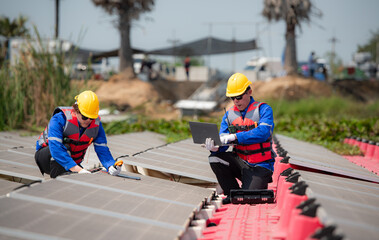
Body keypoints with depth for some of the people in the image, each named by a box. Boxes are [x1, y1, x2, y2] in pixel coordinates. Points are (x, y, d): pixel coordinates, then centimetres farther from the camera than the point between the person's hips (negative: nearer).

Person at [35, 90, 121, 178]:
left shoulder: (96, 124, -12)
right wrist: (78, 169, -46)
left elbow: (102, 149, -14)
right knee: (65, 147, -34)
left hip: (72, 164, 5)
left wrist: (111, 166, -37)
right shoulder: (59, 119, -28)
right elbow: (56, 148, -39)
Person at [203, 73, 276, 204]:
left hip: (260, 165, -5)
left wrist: (235, 137, -36)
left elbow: (263, 132, -26)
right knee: (215, 158, -21)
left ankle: (260, 184, 16)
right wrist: (214, 147, -27)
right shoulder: (229, 114, 7)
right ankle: (233, 192, -2)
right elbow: (223, 141, 0)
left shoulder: (263, 109, -8)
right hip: (241, 162, 5)